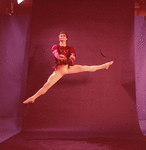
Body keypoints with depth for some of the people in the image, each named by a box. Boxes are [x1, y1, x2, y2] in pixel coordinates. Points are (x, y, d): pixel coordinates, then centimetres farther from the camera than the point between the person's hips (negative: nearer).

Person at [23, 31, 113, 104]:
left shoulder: (70, 48, 10)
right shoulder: (55, 47, 4)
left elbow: (73, 54, -12)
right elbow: (56, 54, -19)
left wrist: (72, 57, -39)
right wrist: (59, 57, -45)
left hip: (69, 68, 2)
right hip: (59, 70, -2)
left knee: (87, 68, 1)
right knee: (47, 85, -14)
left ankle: (104, 66, 18)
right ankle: (33, 97, -15)